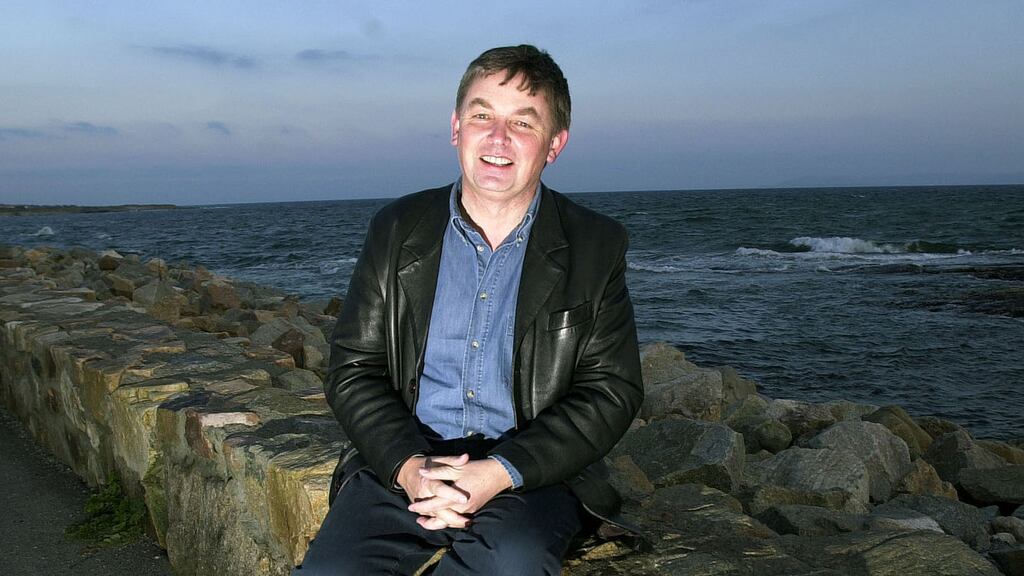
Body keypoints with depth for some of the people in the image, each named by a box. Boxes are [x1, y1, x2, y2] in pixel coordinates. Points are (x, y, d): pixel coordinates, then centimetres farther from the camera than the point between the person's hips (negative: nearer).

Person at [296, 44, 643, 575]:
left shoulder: (597, 246, 3)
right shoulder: (396, 230, 8)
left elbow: (611, 391, -1)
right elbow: (352, 369, 6)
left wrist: (499, 473, -15)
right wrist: (409, 466, -13)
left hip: (530, 475, 0)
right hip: (400, 464, 1)